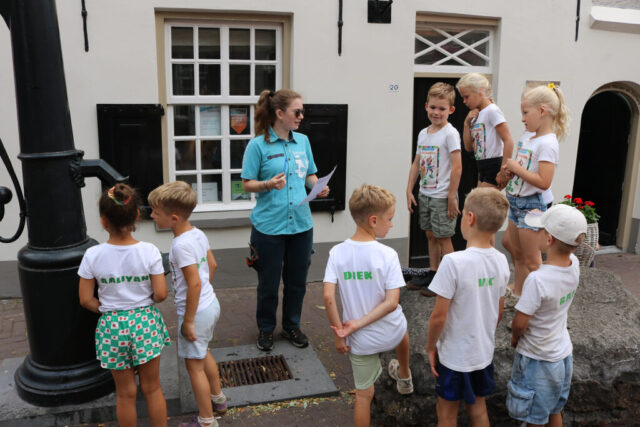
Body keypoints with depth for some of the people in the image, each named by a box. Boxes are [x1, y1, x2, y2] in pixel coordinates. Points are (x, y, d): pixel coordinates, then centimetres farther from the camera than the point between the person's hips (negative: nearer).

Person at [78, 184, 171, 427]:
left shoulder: (93, 255, -14)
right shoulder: (149, 251, -15)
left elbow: (86, 300, -7)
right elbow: (160, 294, -13)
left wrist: (107, 310, 11)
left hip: (112, 326, 0)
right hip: (145, 322, 0)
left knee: (125, 393, 18)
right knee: (152, 388, 18)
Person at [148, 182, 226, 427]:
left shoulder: (181, 245, -25)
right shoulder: (198, 234, 0)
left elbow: (194, 283, -27)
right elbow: (212, 265, 11)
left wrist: (188, 322, -20)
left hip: (196, 311, -9)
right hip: (211, 303, 9)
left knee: (194, 366, 8)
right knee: (203, 354, 29)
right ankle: (217, 399, 47)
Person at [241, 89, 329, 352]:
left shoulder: (302, 141, 6)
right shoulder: (258, 145, -8)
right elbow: (247, 183, -5)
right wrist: (269, 184, -23)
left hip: (301, 223, 5)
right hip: (269, 225, -4)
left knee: (297, 281, 15)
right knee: (268, 282, 10)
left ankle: (292, 326, 36)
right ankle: (266, 329, 32)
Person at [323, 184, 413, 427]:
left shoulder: (337, 253, -14)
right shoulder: (387, 255, -20)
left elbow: (328, 297, -19)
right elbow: (392, 302, -24)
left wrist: (338, 334, -9)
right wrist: (359, 323, -16)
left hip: (360, 341, 0)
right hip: (390, 333, 0)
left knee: (364, 394, 16)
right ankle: (404, 377, 62)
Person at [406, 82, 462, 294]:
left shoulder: (450, 133, -13)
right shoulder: (423, 133, 9)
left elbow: (457, 167, -17)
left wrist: (451, 197, -19)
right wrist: (409, 191, 9)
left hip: (442, 196, -7)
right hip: (425, 194, 7)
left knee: (443, 237, 1)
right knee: (430, 235, 15)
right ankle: (432, 273, 28)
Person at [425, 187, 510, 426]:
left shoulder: (453, 262, -27)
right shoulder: (501, 261, -7)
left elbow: (439, 316, -22)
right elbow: (499, 313, 4)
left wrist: (430, 346, -6)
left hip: (454, 355, -6)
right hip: (484, 353, 6)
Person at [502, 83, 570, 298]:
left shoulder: (547, 144, -18)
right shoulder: (528, 138, 9)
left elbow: (544, 182, -27)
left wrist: (517, 168, -19)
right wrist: (511, 171, 2)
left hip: (531, 205, -9)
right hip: (516, 202, 9)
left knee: (531, 261, 1)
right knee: (515, 251, 19)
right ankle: (517, 290, 33)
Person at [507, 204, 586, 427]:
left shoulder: (537, 279, -34)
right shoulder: (574, 264, -14)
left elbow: (519, 323, -25)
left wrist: (515, 337, -3)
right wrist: (545, 218, 1)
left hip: (537, 359, -6)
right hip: (562, 354, 7)